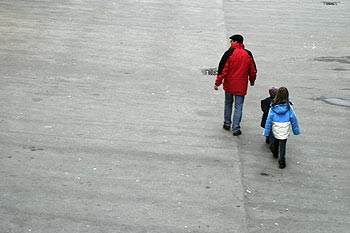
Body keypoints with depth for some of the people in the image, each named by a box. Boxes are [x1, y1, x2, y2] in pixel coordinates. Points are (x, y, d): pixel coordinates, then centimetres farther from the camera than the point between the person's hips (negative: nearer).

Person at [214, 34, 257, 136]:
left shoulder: (229, 53, -12)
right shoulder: (248, 54, -1)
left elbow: (223, 69, -13)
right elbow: (253, 70, 8)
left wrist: (217, 82, -8)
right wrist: (252, 81, 25)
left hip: (229, 84, -1)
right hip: (241, 85, 1)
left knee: (228, 102, 20)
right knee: (238, 106, 4)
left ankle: (227, 123, 29)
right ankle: (236, 128, 0)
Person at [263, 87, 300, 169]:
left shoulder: (273, 107, -9)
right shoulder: (288, 107, -11)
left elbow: (269, 119, -6)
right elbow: (293, 118, -4)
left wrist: (266, 132, 1)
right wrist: (296, 130, 8)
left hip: (275, 127, 2)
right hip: (285, 128, -2)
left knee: (276, 140, 27)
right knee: (282, 143, 2)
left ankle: (275, 153, 49)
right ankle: (281, 161, -3)